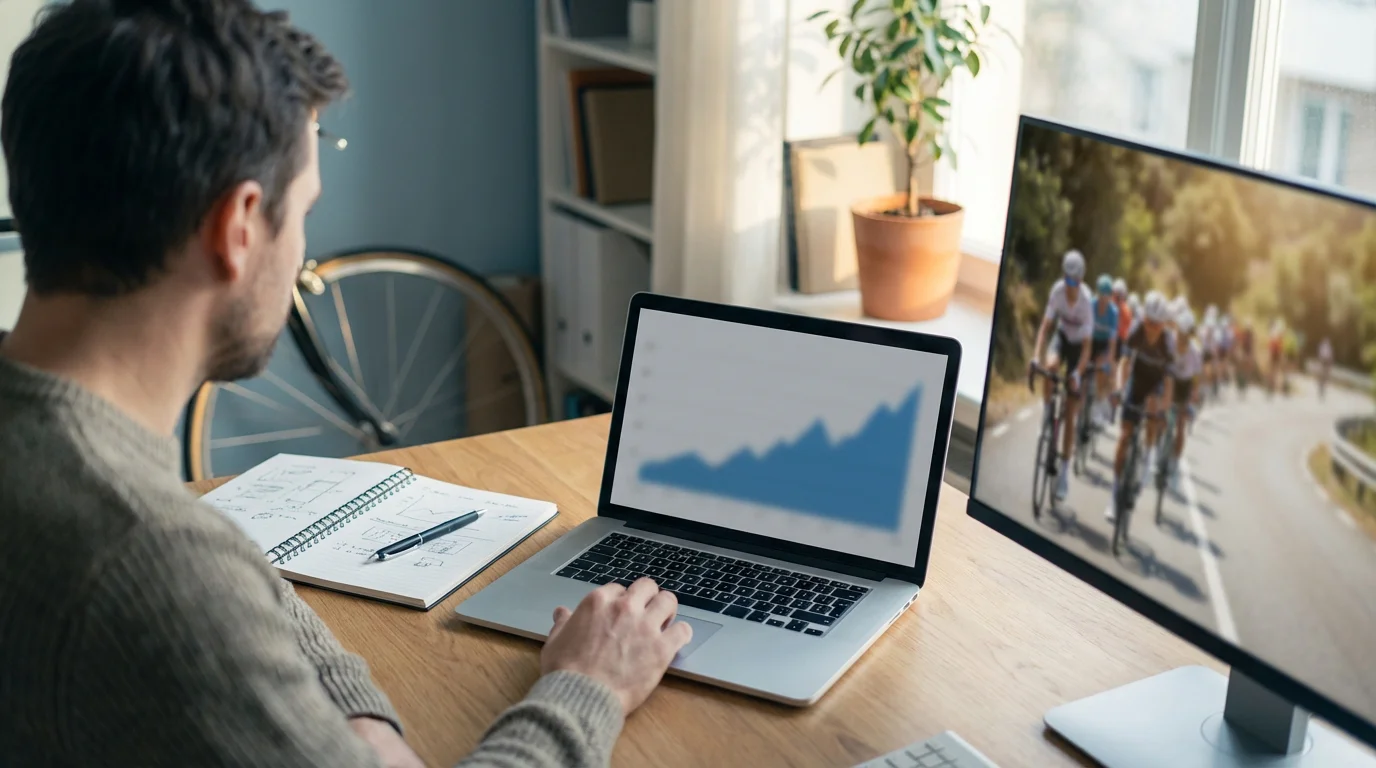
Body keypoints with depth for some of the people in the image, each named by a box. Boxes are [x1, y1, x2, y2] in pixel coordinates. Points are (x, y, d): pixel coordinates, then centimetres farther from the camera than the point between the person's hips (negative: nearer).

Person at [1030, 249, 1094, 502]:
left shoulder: (1086, 302, -30)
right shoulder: (1057, 290, -23)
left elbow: (1087, 346, -27)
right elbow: (1045, 326, -20)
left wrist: (1077, 373, -40)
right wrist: (1036, 356, -32)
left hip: (1077, 344, -3)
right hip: (1062, 335, 3)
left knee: (1070, 414, -2)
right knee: (1049, 367, -34)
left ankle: (1064, 470, 6)